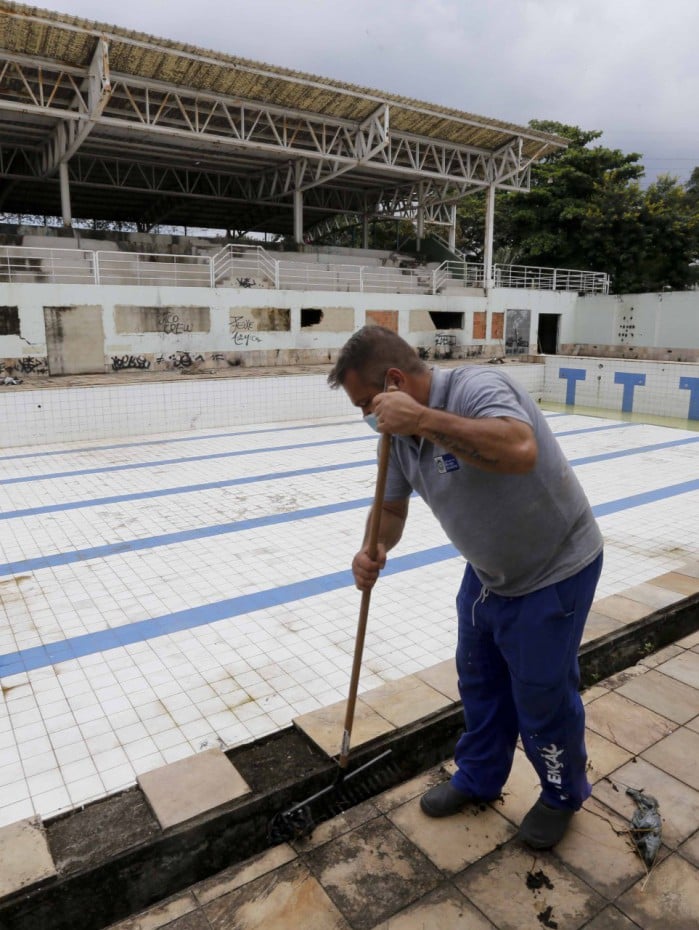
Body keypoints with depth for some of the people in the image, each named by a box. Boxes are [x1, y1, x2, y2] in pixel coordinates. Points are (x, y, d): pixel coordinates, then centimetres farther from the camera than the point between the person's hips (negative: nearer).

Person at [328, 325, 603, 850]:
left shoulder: (477, 387, -29)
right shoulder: (402, 430, -5)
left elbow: (521, 450, -48)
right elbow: (392, 506, 4)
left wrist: (422, 418, -46)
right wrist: (374, 549, -16)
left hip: (553, 573, -8)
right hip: (489, 571, 8)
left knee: (542, 699, 8)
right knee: (479, 682, 21)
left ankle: (564, 795, 38)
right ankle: (479, 779, 45)